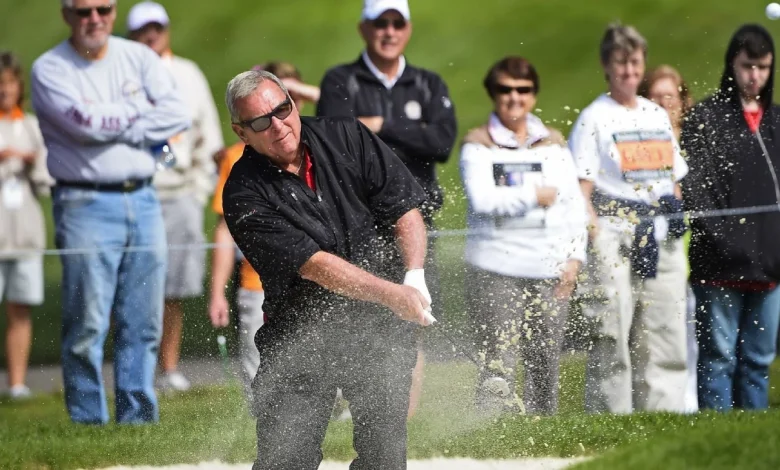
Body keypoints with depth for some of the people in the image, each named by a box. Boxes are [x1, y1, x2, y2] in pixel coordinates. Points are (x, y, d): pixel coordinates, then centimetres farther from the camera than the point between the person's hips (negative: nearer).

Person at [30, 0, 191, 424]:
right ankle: (88, 423, -1)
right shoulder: (49, 69, -2)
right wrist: (139, 110, -2)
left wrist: (115, 128, -8)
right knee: (87, 326, -7)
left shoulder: (139, 58, 11)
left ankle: (138, 420, 12)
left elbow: (179, 114, -1)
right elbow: (87, 123, -16)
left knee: (144, 324, 5)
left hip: (142, 200, 5)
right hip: (85, 204, -4)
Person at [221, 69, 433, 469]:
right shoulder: (244, 195, -12)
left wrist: (414, 280, -16)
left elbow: (407, 210, 1)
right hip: (301, 335, -2)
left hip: (381, 330, 2)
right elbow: (313, 265, -19)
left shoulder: (347, 138, -2)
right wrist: (392, 294, -29)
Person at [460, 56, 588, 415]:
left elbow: (574, 204, 14)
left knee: (546, 361, 3)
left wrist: (574, 256, 3)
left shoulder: (553, 143, 16)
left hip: (550, 269, 4)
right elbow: (481, 199, -11)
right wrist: (535, 195, -5)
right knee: (499, 362, -10)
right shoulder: (478, 145, 4)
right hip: (495, 269, -4)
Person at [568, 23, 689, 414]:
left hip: (663, 241, 6)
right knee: (612, 342, -6)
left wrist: (677, 221, 11)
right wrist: (597, 242, -16)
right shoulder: (594, 118, 0)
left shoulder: (657, 115, 17)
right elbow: (582, 190, -7)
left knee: (666, 339, 3)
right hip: (615, 239, -6)